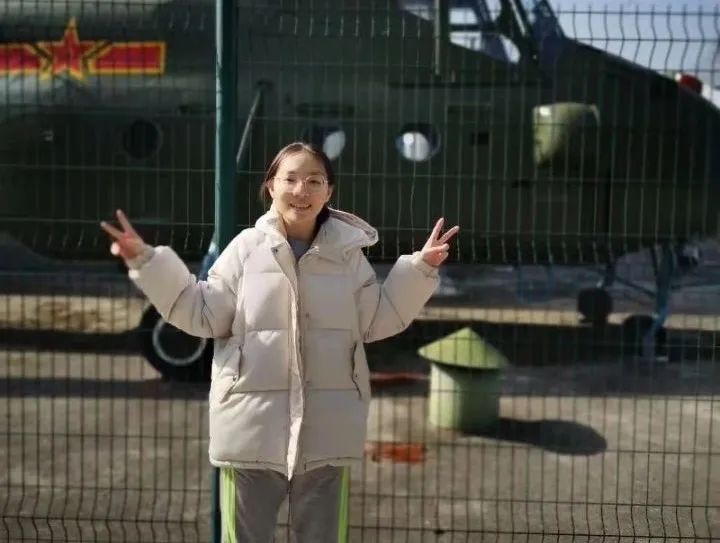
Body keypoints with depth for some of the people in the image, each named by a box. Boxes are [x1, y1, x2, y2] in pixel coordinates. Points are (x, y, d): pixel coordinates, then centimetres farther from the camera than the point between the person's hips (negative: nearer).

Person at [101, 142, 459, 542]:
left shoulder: (348, 252, 3)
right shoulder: (246, 248, -1)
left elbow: (377, 321, 6)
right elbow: (203, 314, 1)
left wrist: (420, 270, -1)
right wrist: (147, 261, -6)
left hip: (326, 429, 1)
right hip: (252, 424, -1)